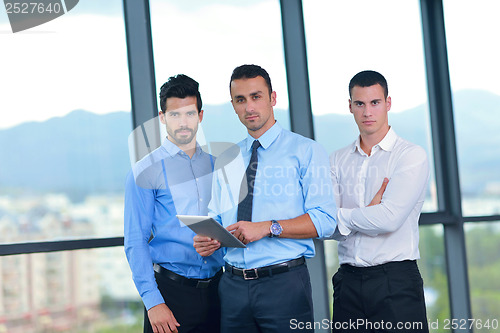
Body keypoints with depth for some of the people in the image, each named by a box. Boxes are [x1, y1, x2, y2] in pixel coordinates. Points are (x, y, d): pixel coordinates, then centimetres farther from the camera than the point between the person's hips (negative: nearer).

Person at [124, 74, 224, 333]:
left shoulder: (214, 166, 12)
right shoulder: (145, 171, -2)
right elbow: (135, 243, -7)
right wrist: (152, 301, -14)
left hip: (216, 290, 4)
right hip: (170, 290, -4)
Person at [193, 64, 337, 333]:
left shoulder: (306, 151, 0)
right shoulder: (225, 161, 16)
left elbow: (324, 220, -9)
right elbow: (217, 218, 17)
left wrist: (268, 227, -19)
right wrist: (209, 240, -6)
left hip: (284, 283, -4)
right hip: (232, 286, 4)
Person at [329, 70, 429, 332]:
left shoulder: (411, 156, -2)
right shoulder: (338, 160, 11)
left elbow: (389, 219, -14)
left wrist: (343, 216, -1)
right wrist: (368, 214, -12)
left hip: (396, 281, -4)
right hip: (348, 282, 4)